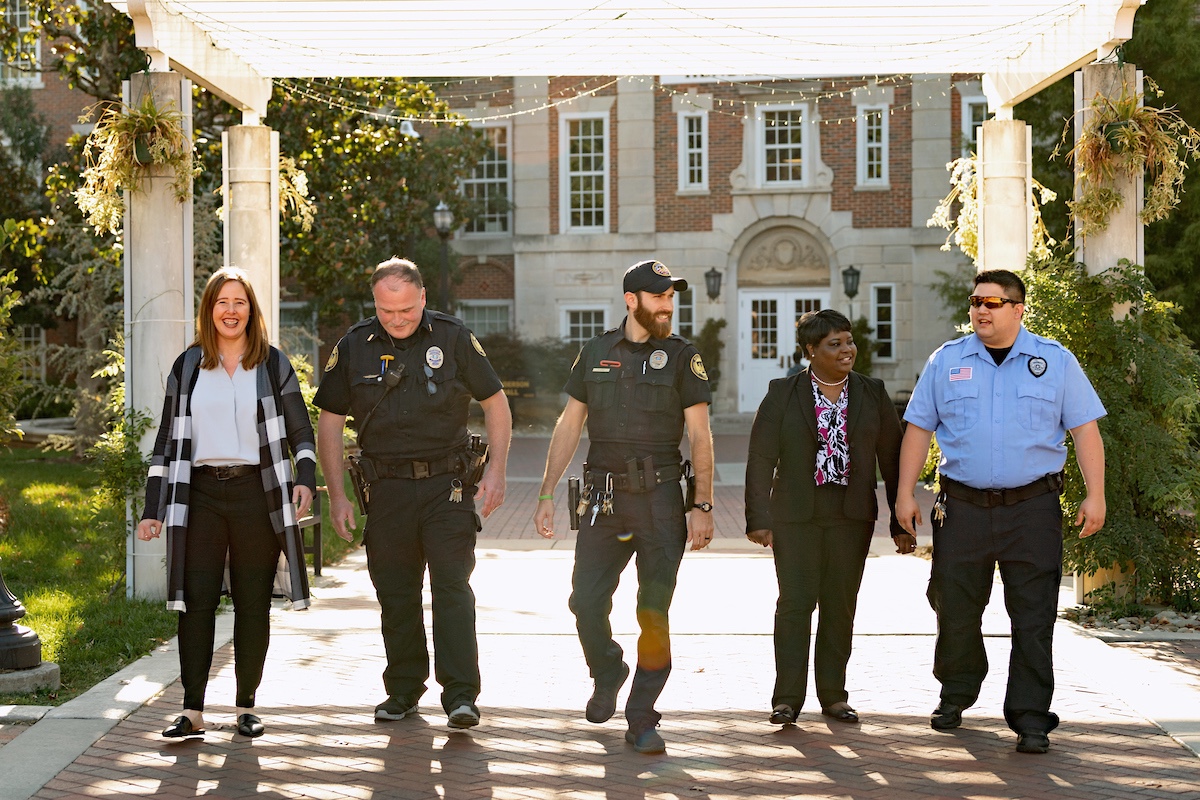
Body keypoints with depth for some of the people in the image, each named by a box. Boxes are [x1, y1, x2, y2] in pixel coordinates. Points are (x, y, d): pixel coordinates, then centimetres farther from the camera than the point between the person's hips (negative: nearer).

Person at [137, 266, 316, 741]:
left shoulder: (273, 365, 8)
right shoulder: (188, 367, 10)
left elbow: (300, 431, 9)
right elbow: (168, 440, 11)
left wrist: (305, 478, -9)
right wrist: (153, 509, 7)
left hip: (256, 493, -1)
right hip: (200, 493, 1)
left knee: (253, 604, 3)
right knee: (196, 601, -6)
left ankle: (246, 706, 13)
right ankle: (193, 712, -4)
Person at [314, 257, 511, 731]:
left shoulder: (453, 338, -2)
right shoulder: (353, 347, 2)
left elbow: (495, 402, 5)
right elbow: (330, 421, 8)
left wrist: (497, 471, -3)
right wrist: (336, 495, 4)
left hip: (448, 483, -2)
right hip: (388, 487, 2)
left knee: (451, 586, -9)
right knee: (395, 593, 8)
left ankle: (461, 695, -7)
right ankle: (403, 690, 22)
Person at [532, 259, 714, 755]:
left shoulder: (682, 357, 3)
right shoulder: (596, 353, 9)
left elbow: (699, 436, -1)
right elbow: (569, 426, 12)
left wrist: (702, 506, -9)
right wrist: (547, 496, 7)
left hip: (661, 498, -2)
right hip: (604, 498, 2)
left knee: (653, 612, -1)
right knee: (586, 602, -2)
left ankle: (641, 719, 10)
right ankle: (608, 677, 28)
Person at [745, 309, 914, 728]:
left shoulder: (873, 394, 7)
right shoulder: (782, 393, 2)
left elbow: (892, 460, 7)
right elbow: (760, 459, -1)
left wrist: (901, 523, 4)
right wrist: (758, 519, -9)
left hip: (852, 516, 2)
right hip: (795, 515, -2)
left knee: (840, 604, 6)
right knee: (795, 602, -6)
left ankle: (833, 694, 15)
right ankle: (787, 698, -1)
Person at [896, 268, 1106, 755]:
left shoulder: (1055, 361, 5)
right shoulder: (946, 361, 8)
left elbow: (1085, 429, 3)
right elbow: (918, 428, 10)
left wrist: (1095, 496, -5)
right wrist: (905, 493, 5)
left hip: (1032, 508, -1)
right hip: (962, 507, 2)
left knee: (1033, 617, -2)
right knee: (954, 608, 8)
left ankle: (1030, 719, 5)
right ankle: (956, 694, 31)